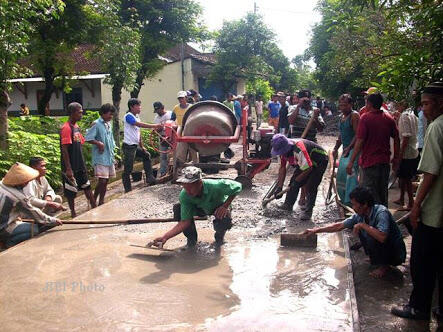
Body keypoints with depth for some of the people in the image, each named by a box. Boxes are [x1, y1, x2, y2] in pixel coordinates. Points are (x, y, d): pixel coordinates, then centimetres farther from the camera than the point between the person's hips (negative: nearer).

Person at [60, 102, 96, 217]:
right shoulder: (66, 128, -16)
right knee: (71, 190, 4)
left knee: (87, 186, 15)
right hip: (71, 167, -9)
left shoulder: (77, 127, 10)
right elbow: (64, 150, -20)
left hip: (80, 165, 9)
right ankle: (73, 214, 14)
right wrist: (68, 169, -22)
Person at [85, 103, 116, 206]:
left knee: (106, 181, 10)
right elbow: (88, 138, -16)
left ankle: (101, 202, 19)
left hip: (109, 157, 8)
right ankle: (93, 200, 0)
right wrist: (99, 143, -17)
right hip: (100, 158, -8)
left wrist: (113, 157, 20)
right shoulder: (96, 124, -9)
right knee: (102, 180, -12)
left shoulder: (108, 124, 15)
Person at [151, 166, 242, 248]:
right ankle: (191, 238, 1)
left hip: (219, 207, -3)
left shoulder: (214, 186, -40)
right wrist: (165, 237, -40)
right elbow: (185, 222, -29)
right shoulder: (184, 195, -29)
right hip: (202, 208, 3)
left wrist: (225, 206, -30)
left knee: (224, 222, -37)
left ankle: (220, 235, 3)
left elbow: (237, 186, -26)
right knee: (178, 209, -23)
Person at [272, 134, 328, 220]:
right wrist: (279, 187, -6)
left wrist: (297, 181, -19)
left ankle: (308, 211, -9)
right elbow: (282, 168, -3)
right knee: (293, 181, 4)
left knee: (310, 187, -17)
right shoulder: (284, 150, -12)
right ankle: (288, 204, 18)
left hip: (320, 161, -8)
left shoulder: (299, 149, -39)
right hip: (304, 161, 8)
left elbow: (308, 168, -32)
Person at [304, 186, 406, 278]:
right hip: (382, 249, 8)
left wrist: (362, 225, -32)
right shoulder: (360, 215, -6)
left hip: (396, 253, -7)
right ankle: (375, 259, 17)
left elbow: (382, 237, -42)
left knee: (371, 235, -27)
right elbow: (339, 226, 1)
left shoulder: (381, 213, -28)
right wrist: (315, 230, 0)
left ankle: (384, 266, -5)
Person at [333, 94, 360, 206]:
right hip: (346, 149, 9)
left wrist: (349, 148, -25)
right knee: (341, 173, 12)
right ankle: (344, 198, 23)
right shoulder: (342, 116, 16)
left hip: (353, 149, -9)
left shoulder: (354, 115, -11)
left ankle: (351, 200, -17)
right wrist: (336, 148, 18)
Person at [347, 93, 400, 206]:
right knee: (383, 193, 17)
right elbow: (396, 139, 8)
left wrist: (351, 162, -13)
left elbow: (360, 142, -16)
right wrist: (396, 158, 18)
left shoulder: (365, 117, -11)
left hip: (369, 161, -6)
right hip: (385, 161, 6)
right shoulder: (389, 118, 6)